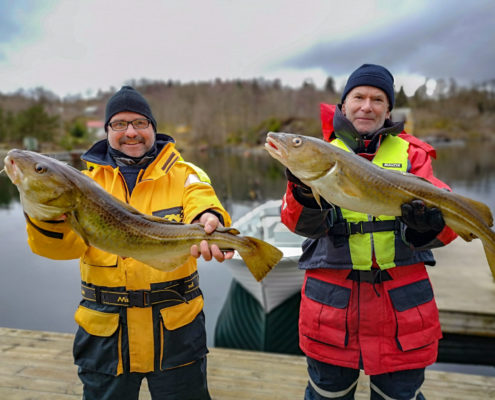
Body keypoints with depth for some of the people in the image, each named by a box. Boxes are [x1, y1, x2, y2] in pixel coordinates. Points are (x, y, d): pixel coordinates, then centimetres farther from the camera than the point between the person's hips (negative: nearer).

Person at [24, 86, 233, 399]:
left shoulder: (184, 175, 0)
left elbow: (202, 203, -21)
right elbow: (64, 244, -9)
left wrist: (208, 221, -44)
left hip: (176, 330, -1)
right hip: (105, 333, 2)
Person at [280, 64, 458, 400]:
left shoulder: (411, 153, 5)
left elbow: (447, 223, -6)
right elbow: (302, 224, -11)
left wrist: (429, 224, -29)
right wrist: (305, 192, -32)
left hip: (401, 300, 1)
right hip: (332, 298, 0)